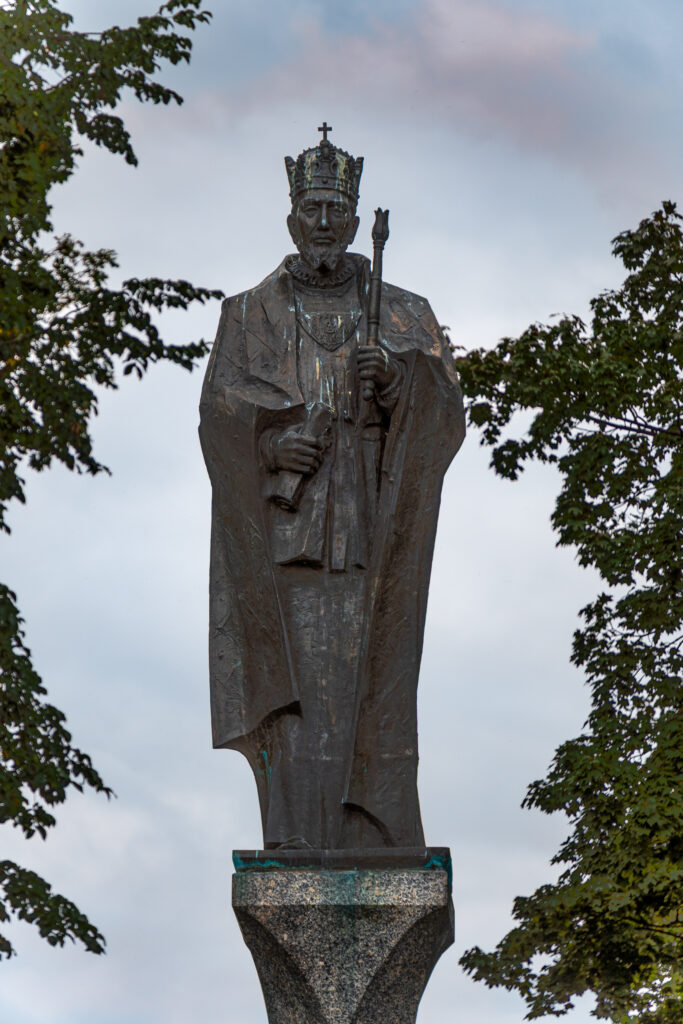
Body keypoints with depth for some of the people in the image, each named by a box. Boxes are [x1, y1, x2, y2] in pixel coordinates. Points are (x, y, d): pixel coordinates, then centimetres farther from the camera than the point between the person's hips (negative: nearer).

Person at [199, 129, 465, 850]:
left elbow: (447, 420, 5)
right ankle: (297, 859, -12)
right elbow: (219, 420, 3)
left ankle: (376, 856, -6)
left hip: (371, 534, 0)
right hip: (282, 534, 0)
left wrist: (395, 382, -15)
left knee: (372, 694, -7)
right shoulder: (250, 316, 14)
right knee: (296, 693, -10)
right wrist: (272, 442, -18)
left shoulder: (405, 318, 15)